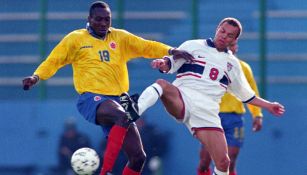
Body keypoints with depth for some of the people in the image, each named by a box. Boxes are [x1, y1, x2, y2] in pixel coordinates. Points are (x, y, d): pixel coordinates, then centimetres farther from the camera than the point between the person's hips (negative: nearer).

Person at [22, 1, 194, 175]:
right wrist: (37, 77, -9)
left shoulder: (120, 37, 15)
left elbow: (146, 47, 10)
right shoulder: (76, 39, 6)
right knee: (122, 117, -38)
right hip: (92, 98, -5)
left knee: (138, 157, -2)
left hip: (118, 99, 5)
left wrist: (170, 51, -6)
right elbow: (54, 61, 7)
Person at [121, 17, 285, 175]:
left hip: (207, 113, 3)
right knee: (162, 84, -36)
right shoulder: (193, 46, 11)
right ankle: (135, 110, -58)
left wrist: (267, 105, 28)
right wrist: (162, 63, -20)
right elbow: (171, 64, 2)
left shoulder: (233, 64, 23)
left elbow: (245, 94, 32)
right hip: (182, 100, -3)